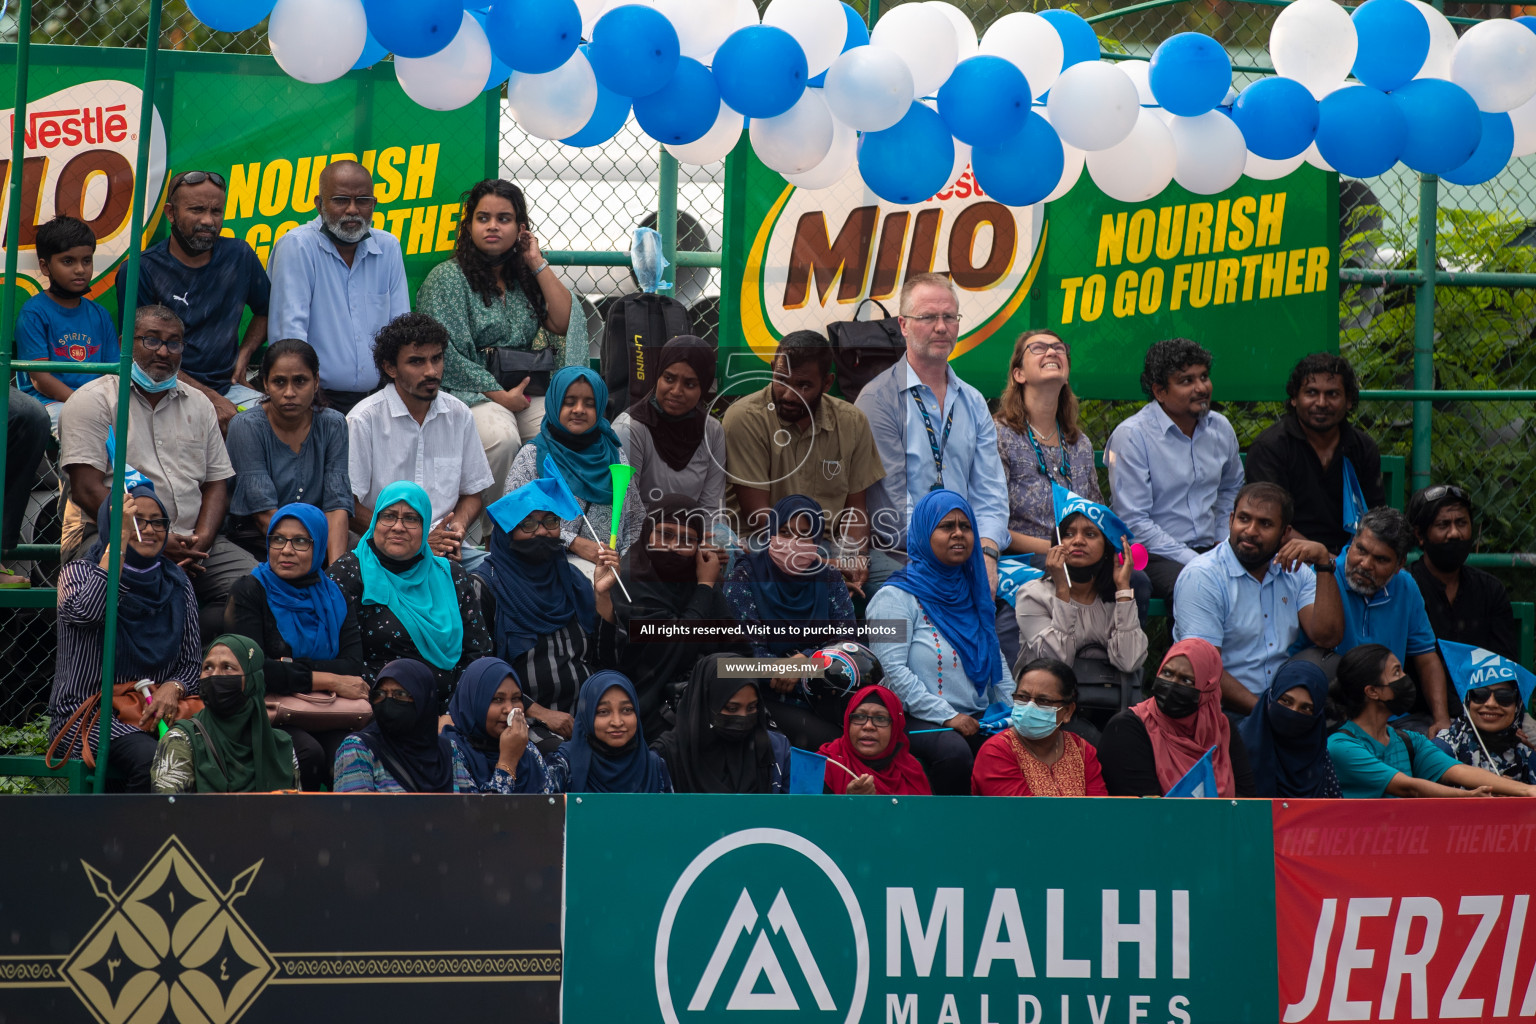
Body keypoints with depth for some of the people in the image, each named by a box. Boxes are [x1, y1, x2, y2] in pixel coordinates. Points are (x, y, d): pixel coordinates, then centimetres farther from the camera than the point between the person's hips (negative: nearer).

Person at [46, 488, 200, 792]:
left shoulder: (177, 584, 15)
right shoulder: (79, 573, 5)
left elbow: (192, 664, 14)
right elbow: (88, 610, -21)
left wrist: (173, 687, -10)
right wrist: (121, 538, -17)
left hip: (153, 713, 4)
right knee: (149, 757, -35)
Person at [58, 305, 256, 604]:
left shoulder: (198, 405, 22)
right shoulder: (92, 400, 4)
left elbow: (216, 484, 17)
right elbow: (87, 490, -6)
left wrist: (201, 540, -5)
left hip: (191, 543, 6)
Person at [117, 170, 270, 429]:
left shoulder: (239, 256, 9)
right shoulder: (139, 271, -5)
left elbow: (265, 311, 28)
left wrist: (244, 354, 9)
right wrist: (210, 397, -14)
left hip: (229, 388, 5)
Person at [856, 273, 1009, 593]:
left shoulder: (973, 403, 18)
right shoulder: (878, 399, -2)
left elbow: (989, 490, 10)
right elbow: (892, 499, -9)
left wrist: (986, 552, -11)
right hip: (901, 562, -5)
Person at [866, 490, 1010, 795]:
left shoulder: (974, 593, 19)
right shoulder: (897, 596, -2)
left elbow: (996, 658, 24)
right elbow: (891, 670, -11)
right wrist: (947, 717, -16)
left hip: (978, 719, 6)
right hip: (919, 721, -5)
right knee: (954, 751, -36)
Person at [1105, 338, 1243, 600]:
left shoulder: (1221, 428, 11)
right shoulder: (1131, 436, -9)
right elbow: (1133, 522, -13)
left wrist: (1222, 540, 16)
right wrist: (1196, 563, -17)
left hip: (1208, 550, 6)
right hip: (1153, 556, -6)